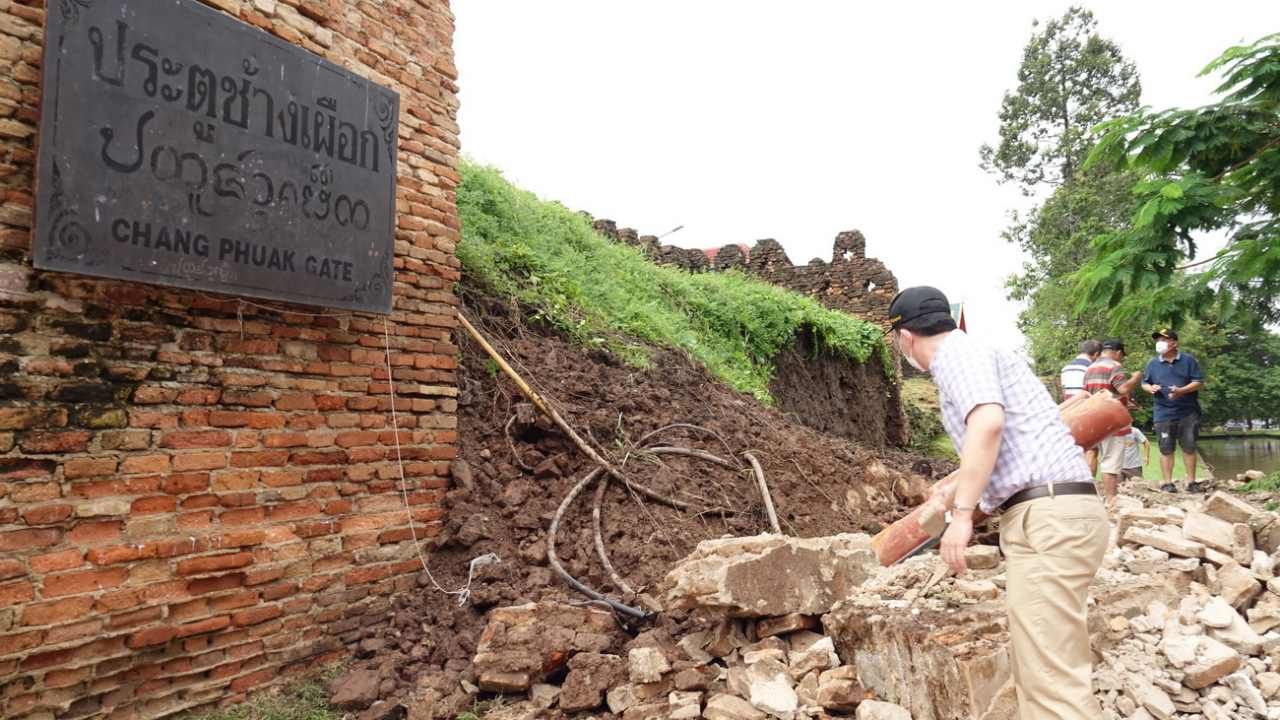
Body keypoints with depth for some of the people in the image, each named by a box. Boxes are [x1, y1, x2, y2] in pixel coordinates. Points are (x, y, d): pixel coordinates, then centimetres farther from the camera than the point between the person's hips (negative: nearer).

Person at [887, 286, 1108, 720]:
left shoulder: (958, 353, -5)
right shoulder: (979, 357, 25)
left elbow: (988, 423, -25)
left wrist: (962, 511, -21)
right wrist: (953, 492, 53)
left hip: (1047, 519, -10)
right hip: (1049, 516, 10)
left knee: (1050, 675, -11)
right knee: (1039, 667, 15)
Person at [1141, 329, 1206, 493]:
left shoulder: (1188, 360, 1)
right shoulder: (1153, 363, 7)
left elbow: (1199, 382, -3)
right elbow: (1144, 383, 13)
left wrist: (1181, 391, -18)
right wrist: (1150, 388, -10)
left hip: (1188, 413, -1)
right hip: (1164, 414, 1)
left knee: (1189, 447, 5)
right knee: (1166, 449, 1)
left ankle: (1191, 482, 14)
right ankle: (1167, 482, 5)